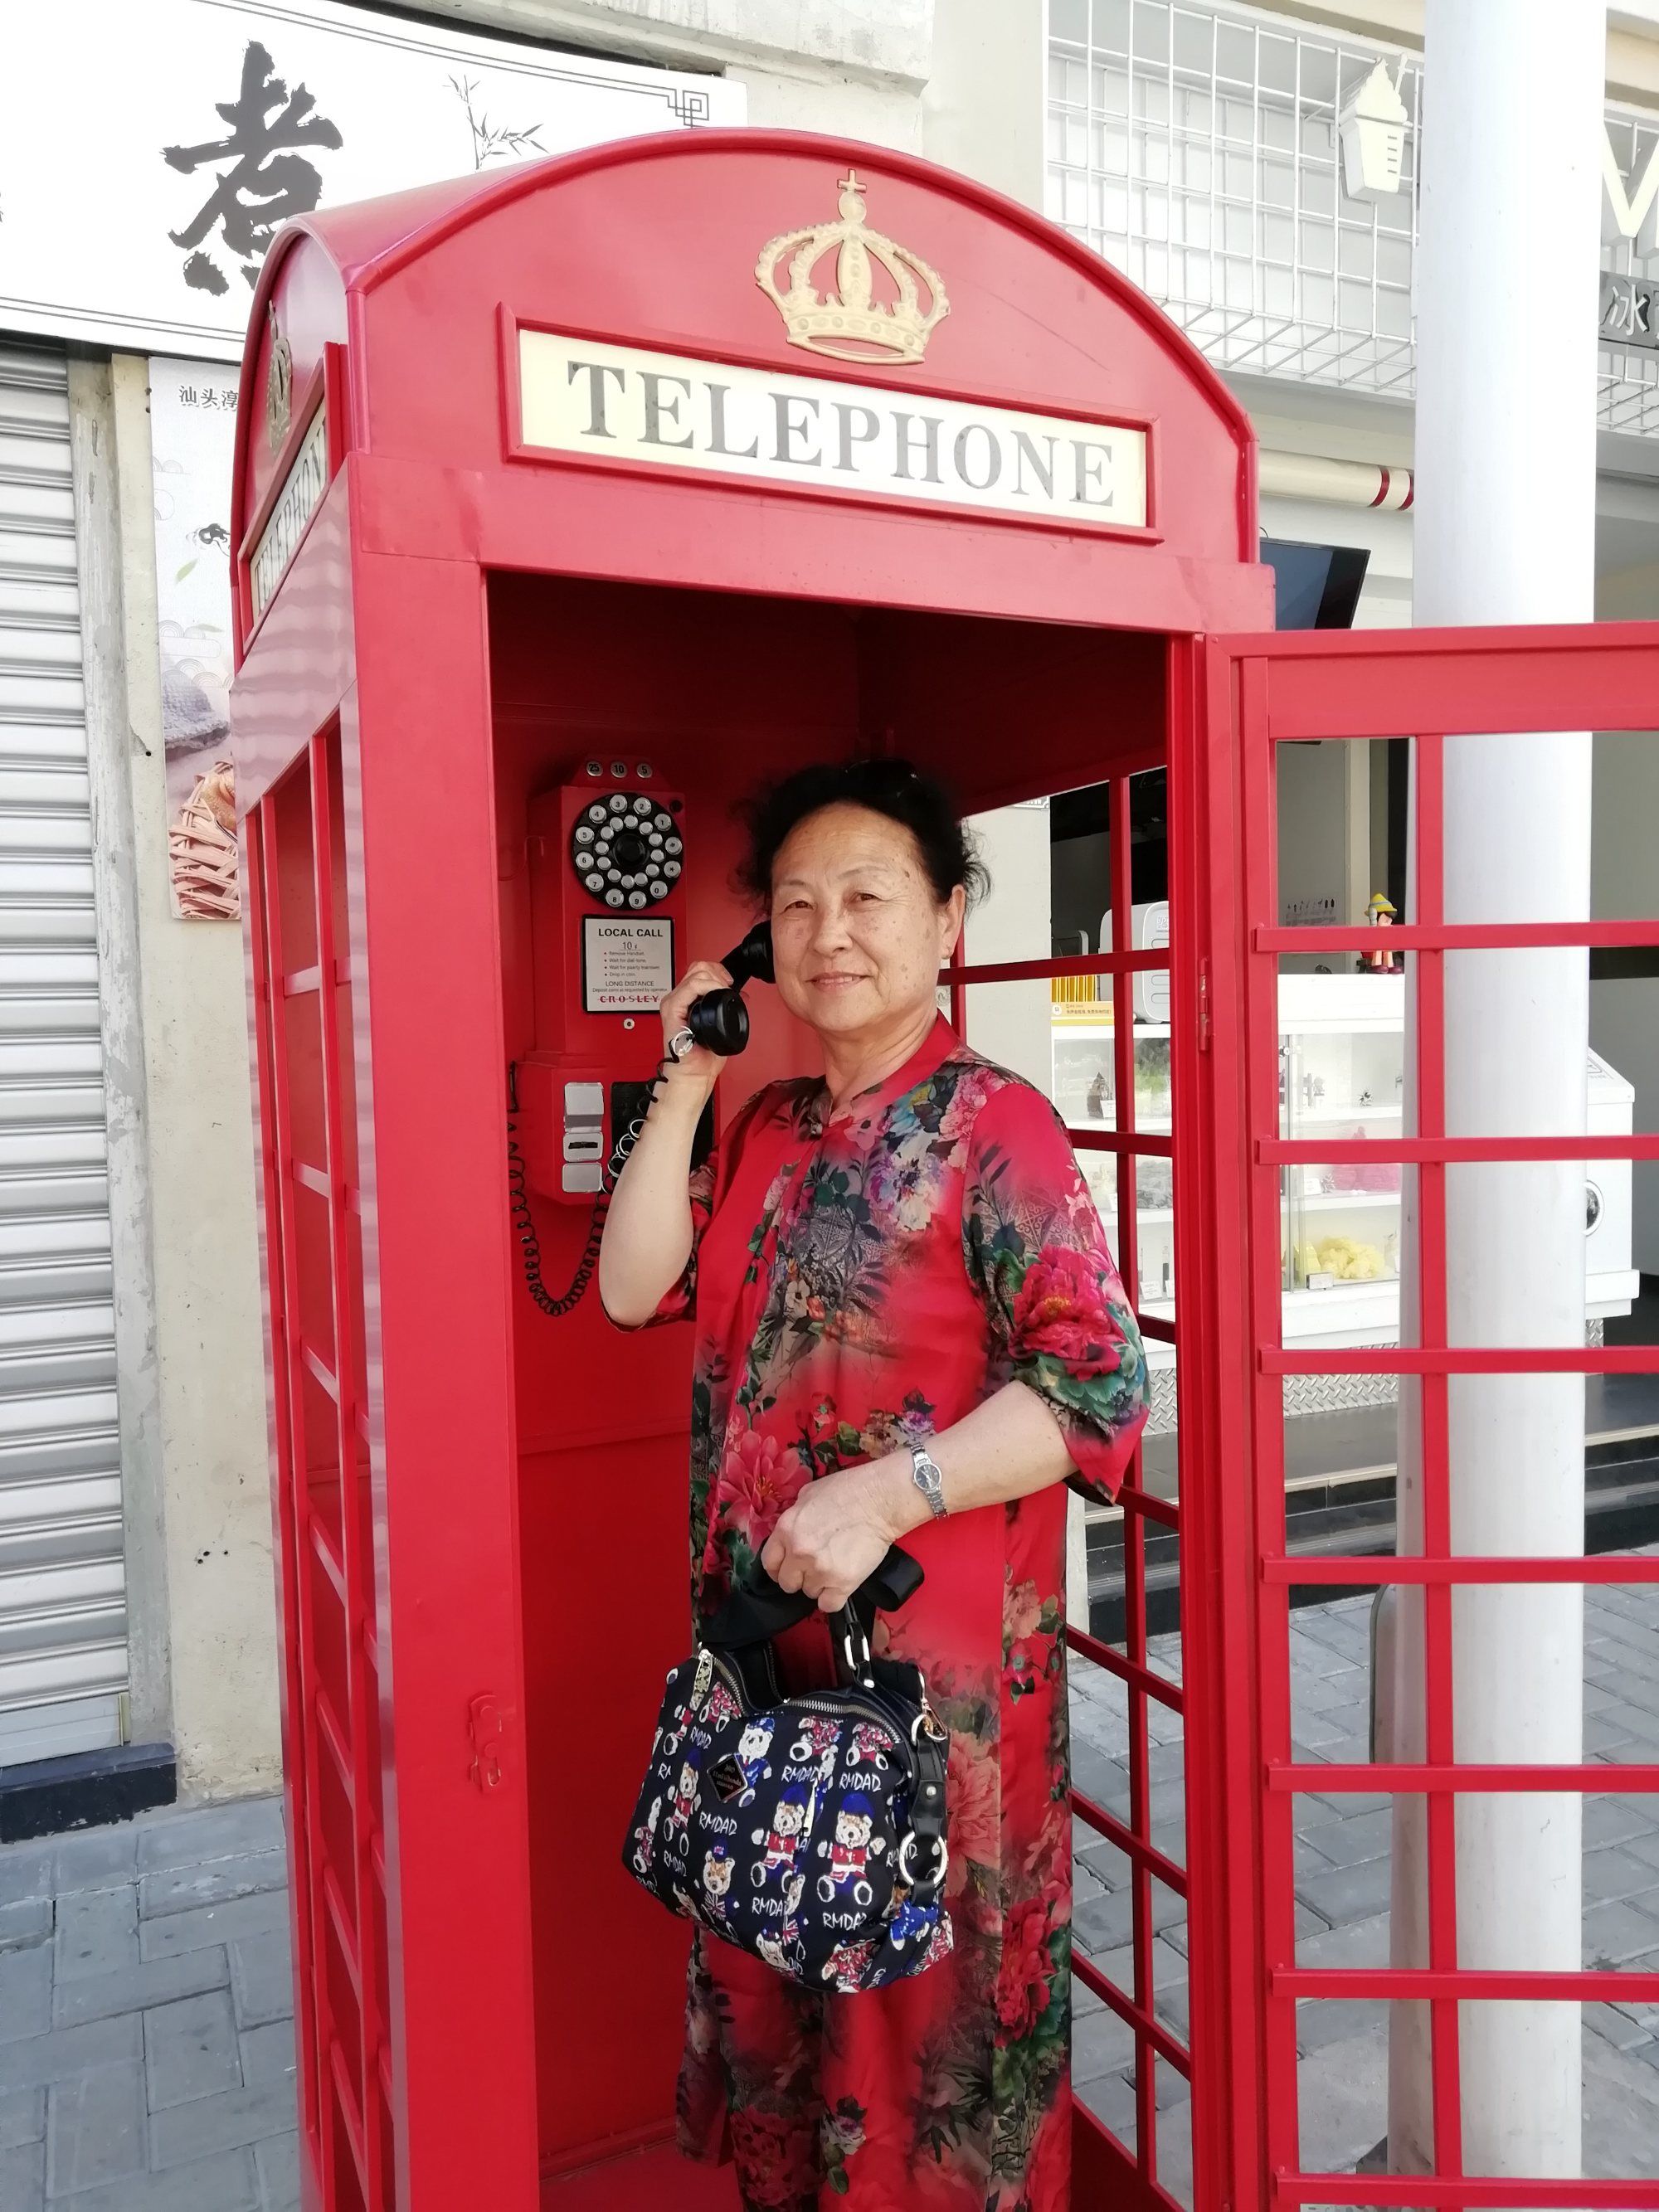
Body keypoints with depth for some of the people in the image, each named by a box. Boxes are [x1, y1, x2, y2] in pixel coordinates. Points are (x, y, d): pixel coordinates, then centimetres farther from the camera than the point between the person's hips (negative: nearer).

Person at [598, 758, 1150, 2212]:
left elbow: (1100, 1387, -19)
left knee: (925, 1996, 11)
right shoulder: (767, 1132, 8)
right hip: (760, 1635, 7)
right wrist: (688, 1081, -3)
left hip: (936, 1653, -7)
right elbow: (635, 1290, 0)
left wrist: (886, 1497, -28)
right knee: (774, 1971, 23)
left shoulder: (993, 1128, -14)